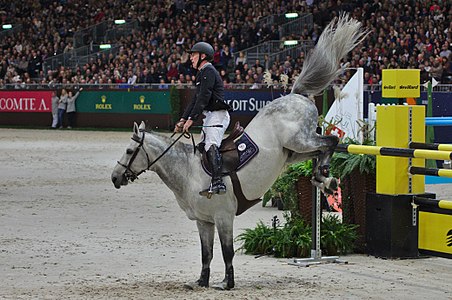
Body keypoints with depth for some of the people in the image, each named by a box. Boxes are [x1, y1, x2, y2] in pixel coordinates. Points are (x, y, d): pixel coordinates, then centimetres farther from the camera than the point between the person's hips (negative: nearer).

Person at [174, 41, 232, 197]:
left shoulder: (209, 72, -10)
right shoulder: (203, 73, 23)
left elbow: (203, 98, -19)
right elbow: (196, 99, 24)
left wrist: (191, 119, -21)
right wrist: (183, 119, 16)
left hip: (217, 115, -11)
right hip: (210, 116, 11)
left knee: (211, 146, -24)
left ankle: (218, 183, -36)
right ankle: (209, 182, 17)